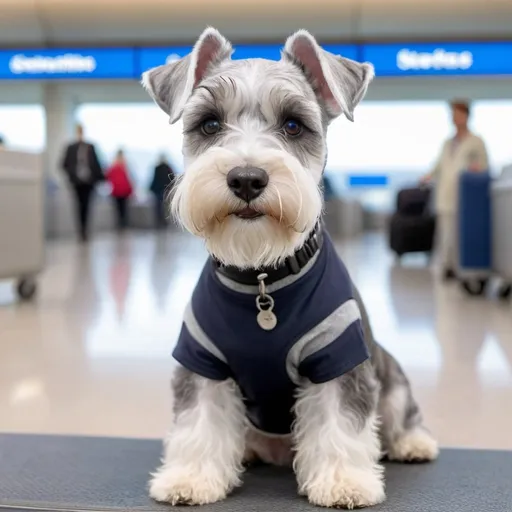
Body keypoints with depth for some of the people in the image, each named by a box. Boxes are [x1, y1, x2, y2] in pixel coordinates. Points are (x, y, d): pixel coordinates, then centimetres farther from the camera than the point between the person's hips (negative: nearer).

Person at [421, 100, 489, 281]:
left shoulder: (476, 142, 6)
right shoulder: (447, 143, 21)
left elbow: (485, 167, 4)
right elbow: (438, 167, 23)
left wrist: (477, 168, -18)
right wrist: (429, 177, 4)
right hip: (445, 197, 4)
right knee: (446, 234, 0)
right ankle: (447, 267, 6)